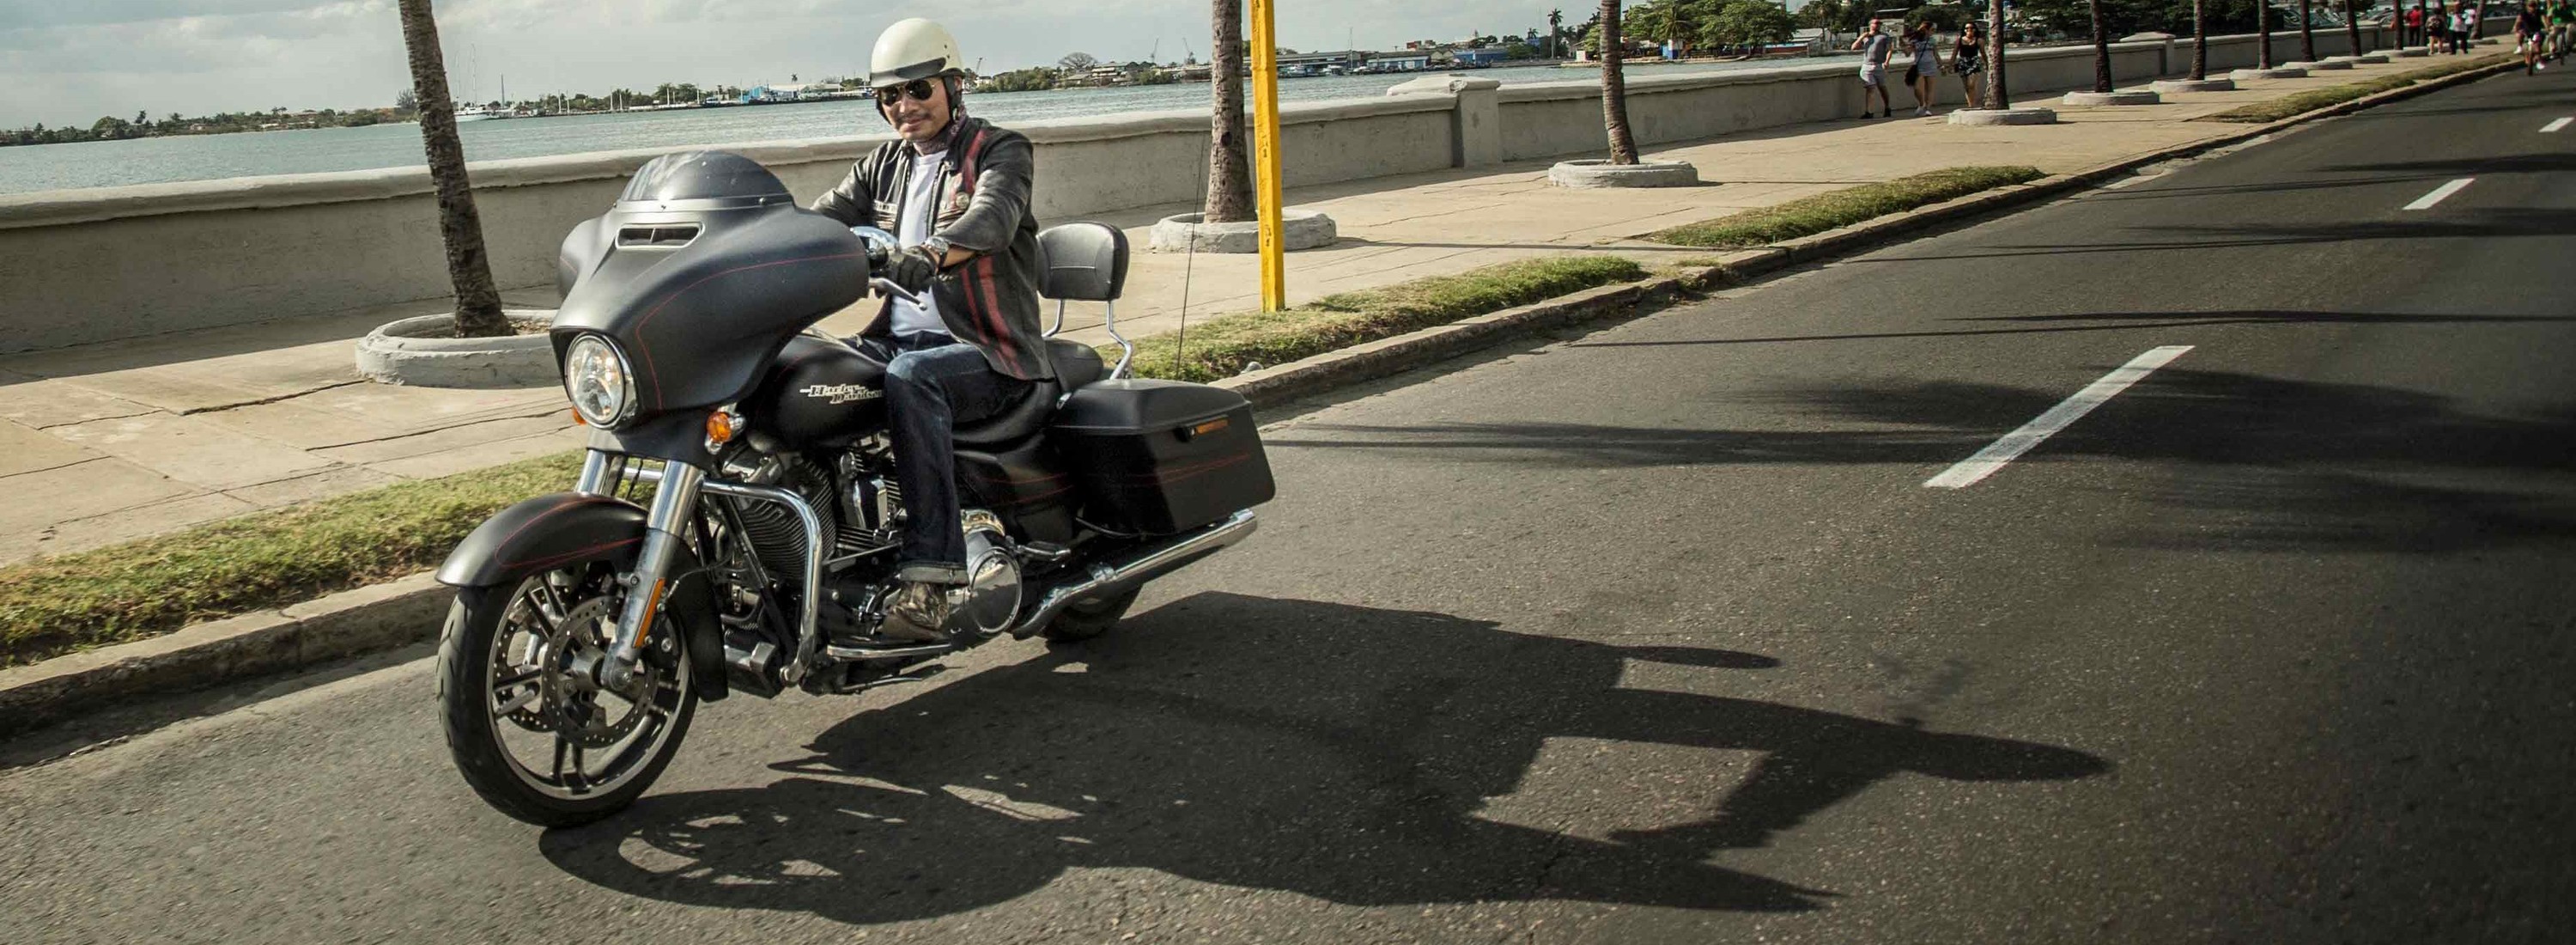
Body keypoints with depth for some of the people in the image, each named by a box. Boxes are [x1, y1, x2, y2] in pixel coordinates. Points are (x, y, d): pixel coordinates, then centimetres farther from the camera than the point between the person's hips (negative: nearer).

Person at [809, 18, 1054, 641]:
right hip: (897, 339, 6)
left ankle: (930, 575, -41)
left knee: (909, 378, -37)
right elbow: (824, 216, 7)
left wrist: (929, 254, -43)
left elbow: (992, 219, -22)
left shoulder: (999, 151, 0)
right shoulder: (885, 165, 20)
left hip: (988, 353, -6)